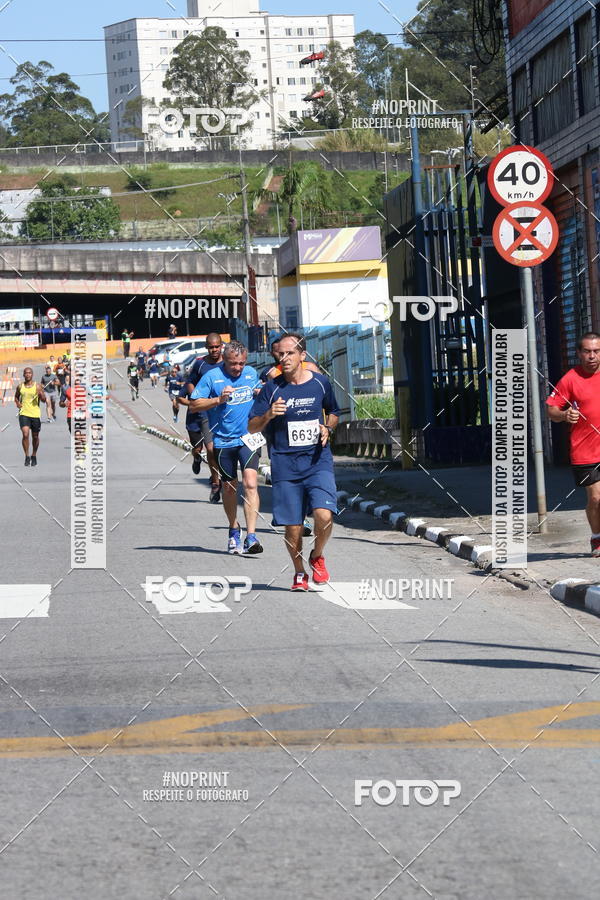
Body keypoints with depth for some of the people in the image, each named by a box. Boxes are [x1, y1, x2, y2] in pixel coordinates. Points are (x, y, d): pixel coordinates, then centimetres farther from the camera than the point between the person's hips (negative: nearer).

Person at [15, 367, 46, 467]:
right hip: (24, 414, 0)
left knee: (35, 437, 11)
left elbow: (44, 401, 0)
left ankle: (34, 456, 31)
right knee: (25, 434, -17)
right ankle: (27, 456, -6)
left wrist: (41, 395, -22)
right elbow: (16, 396, 22)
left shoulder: (37, 386, -2)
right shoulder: (20, 386, 4)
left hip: (35, 414, 0)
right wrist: (17, 403, 1)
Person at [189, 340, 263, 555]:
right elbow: (194, 405, -6)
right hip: (224, 440, -1)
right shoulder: (212, 377, -5)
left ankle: (251, 536, -20)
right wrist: (219, 399, -18)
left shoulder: (252, 373, 6)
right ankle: (234, 530, 34)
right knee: (229, 488, 12)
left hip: (249, 438, 1)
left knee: (250, 483, -16)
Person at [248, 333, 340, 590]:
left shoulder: (320, 383, 4)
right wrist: (268, 415, -19)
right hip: (285, 465, 0)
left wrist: (327, 429, 1)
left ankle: (317, 557, 12)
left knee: (324, 515, -18)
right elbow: (252, 427, 1)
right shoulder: (272, 388, -1)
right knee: (293, 526, 0)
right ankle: (299, 573, 24)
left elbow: (333, 412, 22)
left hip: (318, 461, 0)